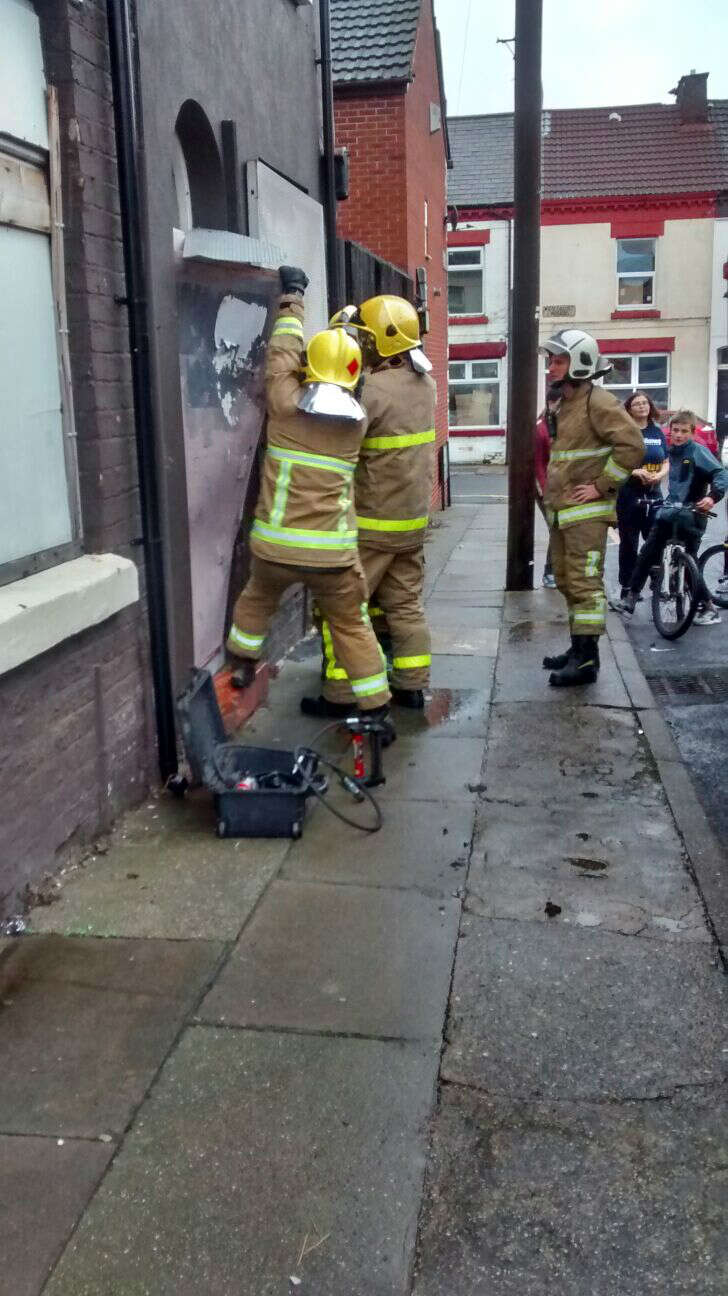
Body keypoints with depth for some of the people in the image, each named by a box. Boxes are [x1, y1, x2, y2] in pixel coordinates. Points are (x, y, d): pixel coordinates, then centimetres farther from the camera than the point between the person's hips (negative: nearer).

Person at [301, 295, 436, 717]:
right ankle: (412, 685, 22)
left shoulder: (374, 391, -21)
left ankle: (338, 694, 5)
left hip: (373, 523, -8)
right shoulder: (424, 383, 5)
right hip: (413, 518, 8)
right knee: (406, 604, 15)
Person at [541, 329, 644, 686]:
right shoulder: (562, 404, 17)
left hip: (586, 511, -10)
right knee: (566, 580, 15)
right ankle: (579, 647, 26)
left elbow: (632, 445, -21)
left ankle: (586, 660, -5)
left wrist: (602, 486, -18)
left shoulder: (598, 402, -12)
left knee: (584, 582, -9)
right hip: (562, 509, 10)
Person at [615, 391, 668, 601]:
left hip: (653, 496, 3)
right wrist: (635, 472, -22)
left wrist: (659, 475, -9)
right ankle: (626, 587, 13)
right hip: (628, 495, -3)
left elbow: (666, 463, 13)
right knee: (629, 543, 4)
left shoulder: (658, 432, 11)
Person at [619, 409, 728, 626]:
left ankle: (709, 608, 7)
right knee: (648, 553, 3)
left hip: (691, 515, -7)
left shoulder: (698, 451, -11)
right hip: (669, 511, 7)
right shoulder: (671, 452, 11)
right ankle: (630, 598, 10)